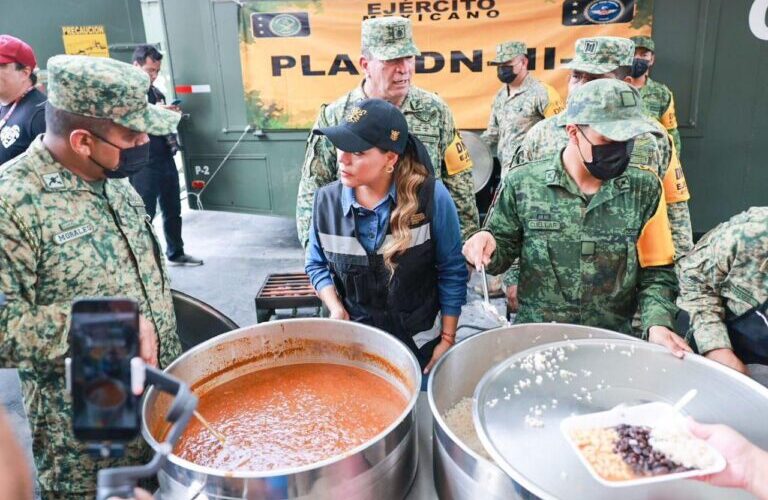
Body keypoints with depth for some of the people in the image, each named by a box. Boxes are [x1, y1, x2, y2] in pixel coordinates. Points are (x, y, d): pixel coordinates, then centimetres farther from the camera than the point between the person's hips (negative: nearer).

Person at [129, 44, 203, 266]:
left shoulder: (156, 93, 15)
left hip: (166, 161, 7)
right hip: (143, 167, -7)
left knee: (173, 211, 14)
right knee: (145, 216, -1)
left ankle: (176, 253, 29)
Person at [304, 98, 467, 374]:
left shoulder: (432, 197, -18)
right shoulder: (326, 199, -8)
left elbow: (451, 272, -9)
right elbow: (317, 264, 7)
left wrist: (447, 339, -6)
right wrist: (336, 309, -9)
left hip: (421, 341, -2)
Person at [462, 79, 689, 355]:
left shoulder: (645, 189, -3)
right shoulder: (522, 183, -8)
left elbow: (655, 273, 2)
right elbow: (502, 252, 1)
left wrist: (657, 324, -14)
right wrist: (488, 244, -20)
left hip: (613, 342, 1)